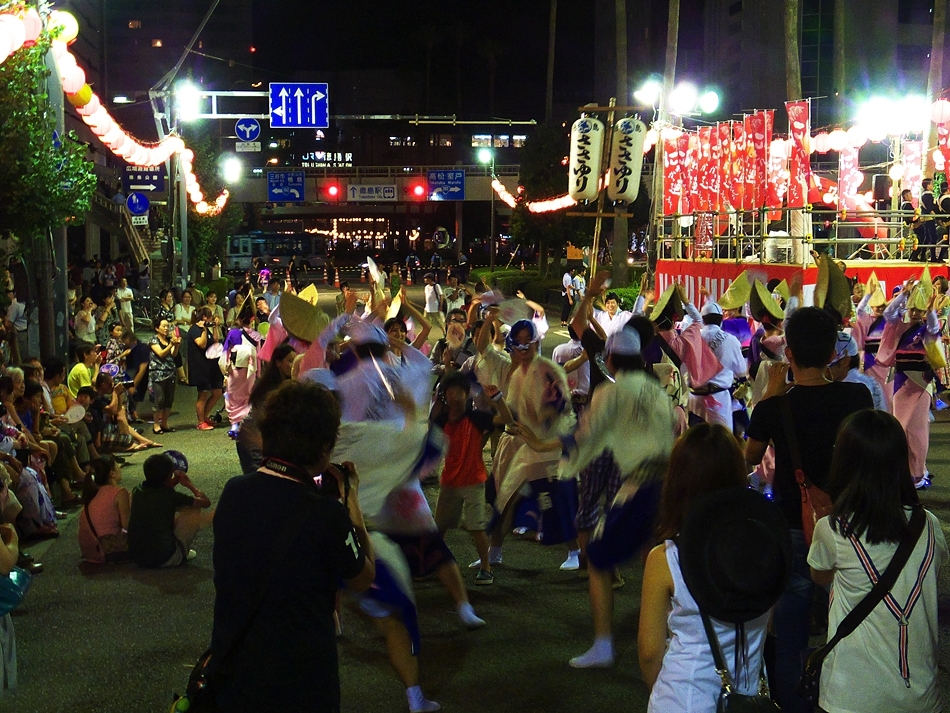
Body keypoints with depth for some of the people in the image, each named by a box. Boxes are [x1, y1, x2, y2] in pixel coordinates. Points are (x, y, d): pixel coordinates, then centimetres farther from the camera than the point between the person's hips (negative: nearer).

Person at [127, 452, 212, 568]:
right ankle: (183, 553, 13)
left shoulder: (137, 491, 3)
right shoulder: (171, 496, -12)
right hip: (165, 560, -6)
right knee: (195, 511, 8)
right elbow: (206, 502, 2)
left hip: (137, 559, 6)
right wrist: (189, 484, 17)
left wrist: (173, 483, 26)